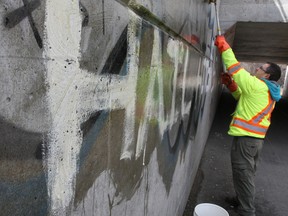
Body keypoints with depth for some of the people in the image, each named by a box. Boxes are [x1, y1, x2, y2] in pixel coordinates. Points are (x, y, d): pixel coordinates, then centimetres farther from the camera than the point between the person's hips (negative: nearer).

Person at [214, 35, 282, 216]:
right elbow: (243, 97, 23)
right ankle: (243, 201, 40)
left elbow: (236, 69, -13)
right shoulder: (269, 91, 14)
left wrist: (224, 47, -5)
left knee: (243, 175, -1)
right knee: (248, 174, 22)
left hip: (246, 137, -10)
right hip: (257, 138, 10)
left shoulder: (257, 86, -15)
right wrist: (231, 84, 9)